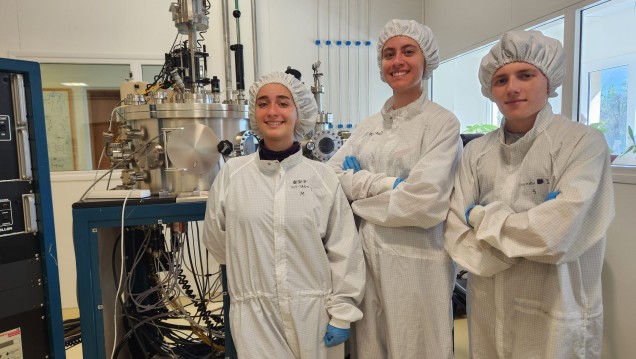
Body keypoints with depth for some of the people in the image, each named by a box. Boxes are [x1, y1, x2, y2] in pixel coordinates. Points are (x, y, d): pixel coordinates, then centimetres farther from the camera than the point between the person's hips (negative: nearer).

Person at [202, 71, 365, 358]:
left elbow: (343, 251, -3)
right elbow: (216, 239, 8)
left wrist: (341, 313, -2)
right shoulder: (231, 174, -4)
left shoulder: (323, 178, -5)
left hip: (310, 309, 1)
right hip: (254, 313, 0)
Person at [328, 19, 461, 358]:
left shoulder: (442, 123, -7)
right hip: (367, 256, 5)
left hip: (416, 261, -5)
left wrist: (361, 194, -8)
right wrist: (387, 183, -15)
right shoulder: (368, 126, 9)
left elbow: (424, 201, -19)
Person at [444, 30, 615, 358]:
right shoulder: (476, 152, 0)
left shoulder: (583, 141, -11)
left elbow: (556, 235, -22)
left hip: (555, 315, -3)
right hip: (486, 310, 3)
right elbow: (457, 238, -6)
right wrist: (530, 230, -17)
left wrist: (481, 217, -10)